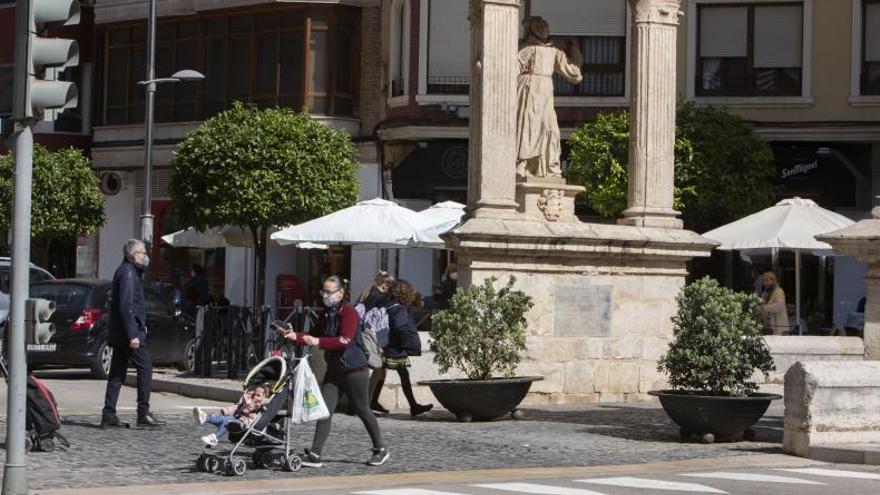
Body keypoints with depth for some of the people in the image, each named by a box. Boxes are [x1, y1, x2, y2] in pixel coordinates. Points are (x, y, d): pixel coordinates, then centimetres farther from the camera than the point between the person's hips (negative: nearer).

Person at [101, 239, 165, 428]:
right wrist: (133, 335, -23)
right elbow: (126, 306, -21)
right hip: (129, 330, -10)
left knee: (117, 373, 9)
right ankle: (143, 413, -7)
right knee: (145, 368, -7)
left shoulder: (124, 271, 19)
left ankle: (108, 415, 9)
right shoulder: (128, 273, -13)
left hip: (119, 334, 10)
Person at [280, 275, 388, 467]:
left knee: (362, 411, 7)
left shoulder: (348, 312, -14)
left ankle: (380, 450, 24)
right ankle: (315, 455, -9)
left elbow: (345, 340, -25)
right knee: (324, 410, -5)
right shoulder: (327, 314, 12)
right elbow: (314, 336, 14)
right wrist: (295, 336, -4)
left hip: (354, 370, -7)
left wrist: (318, 342, -33)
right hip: (334, 370, 7)